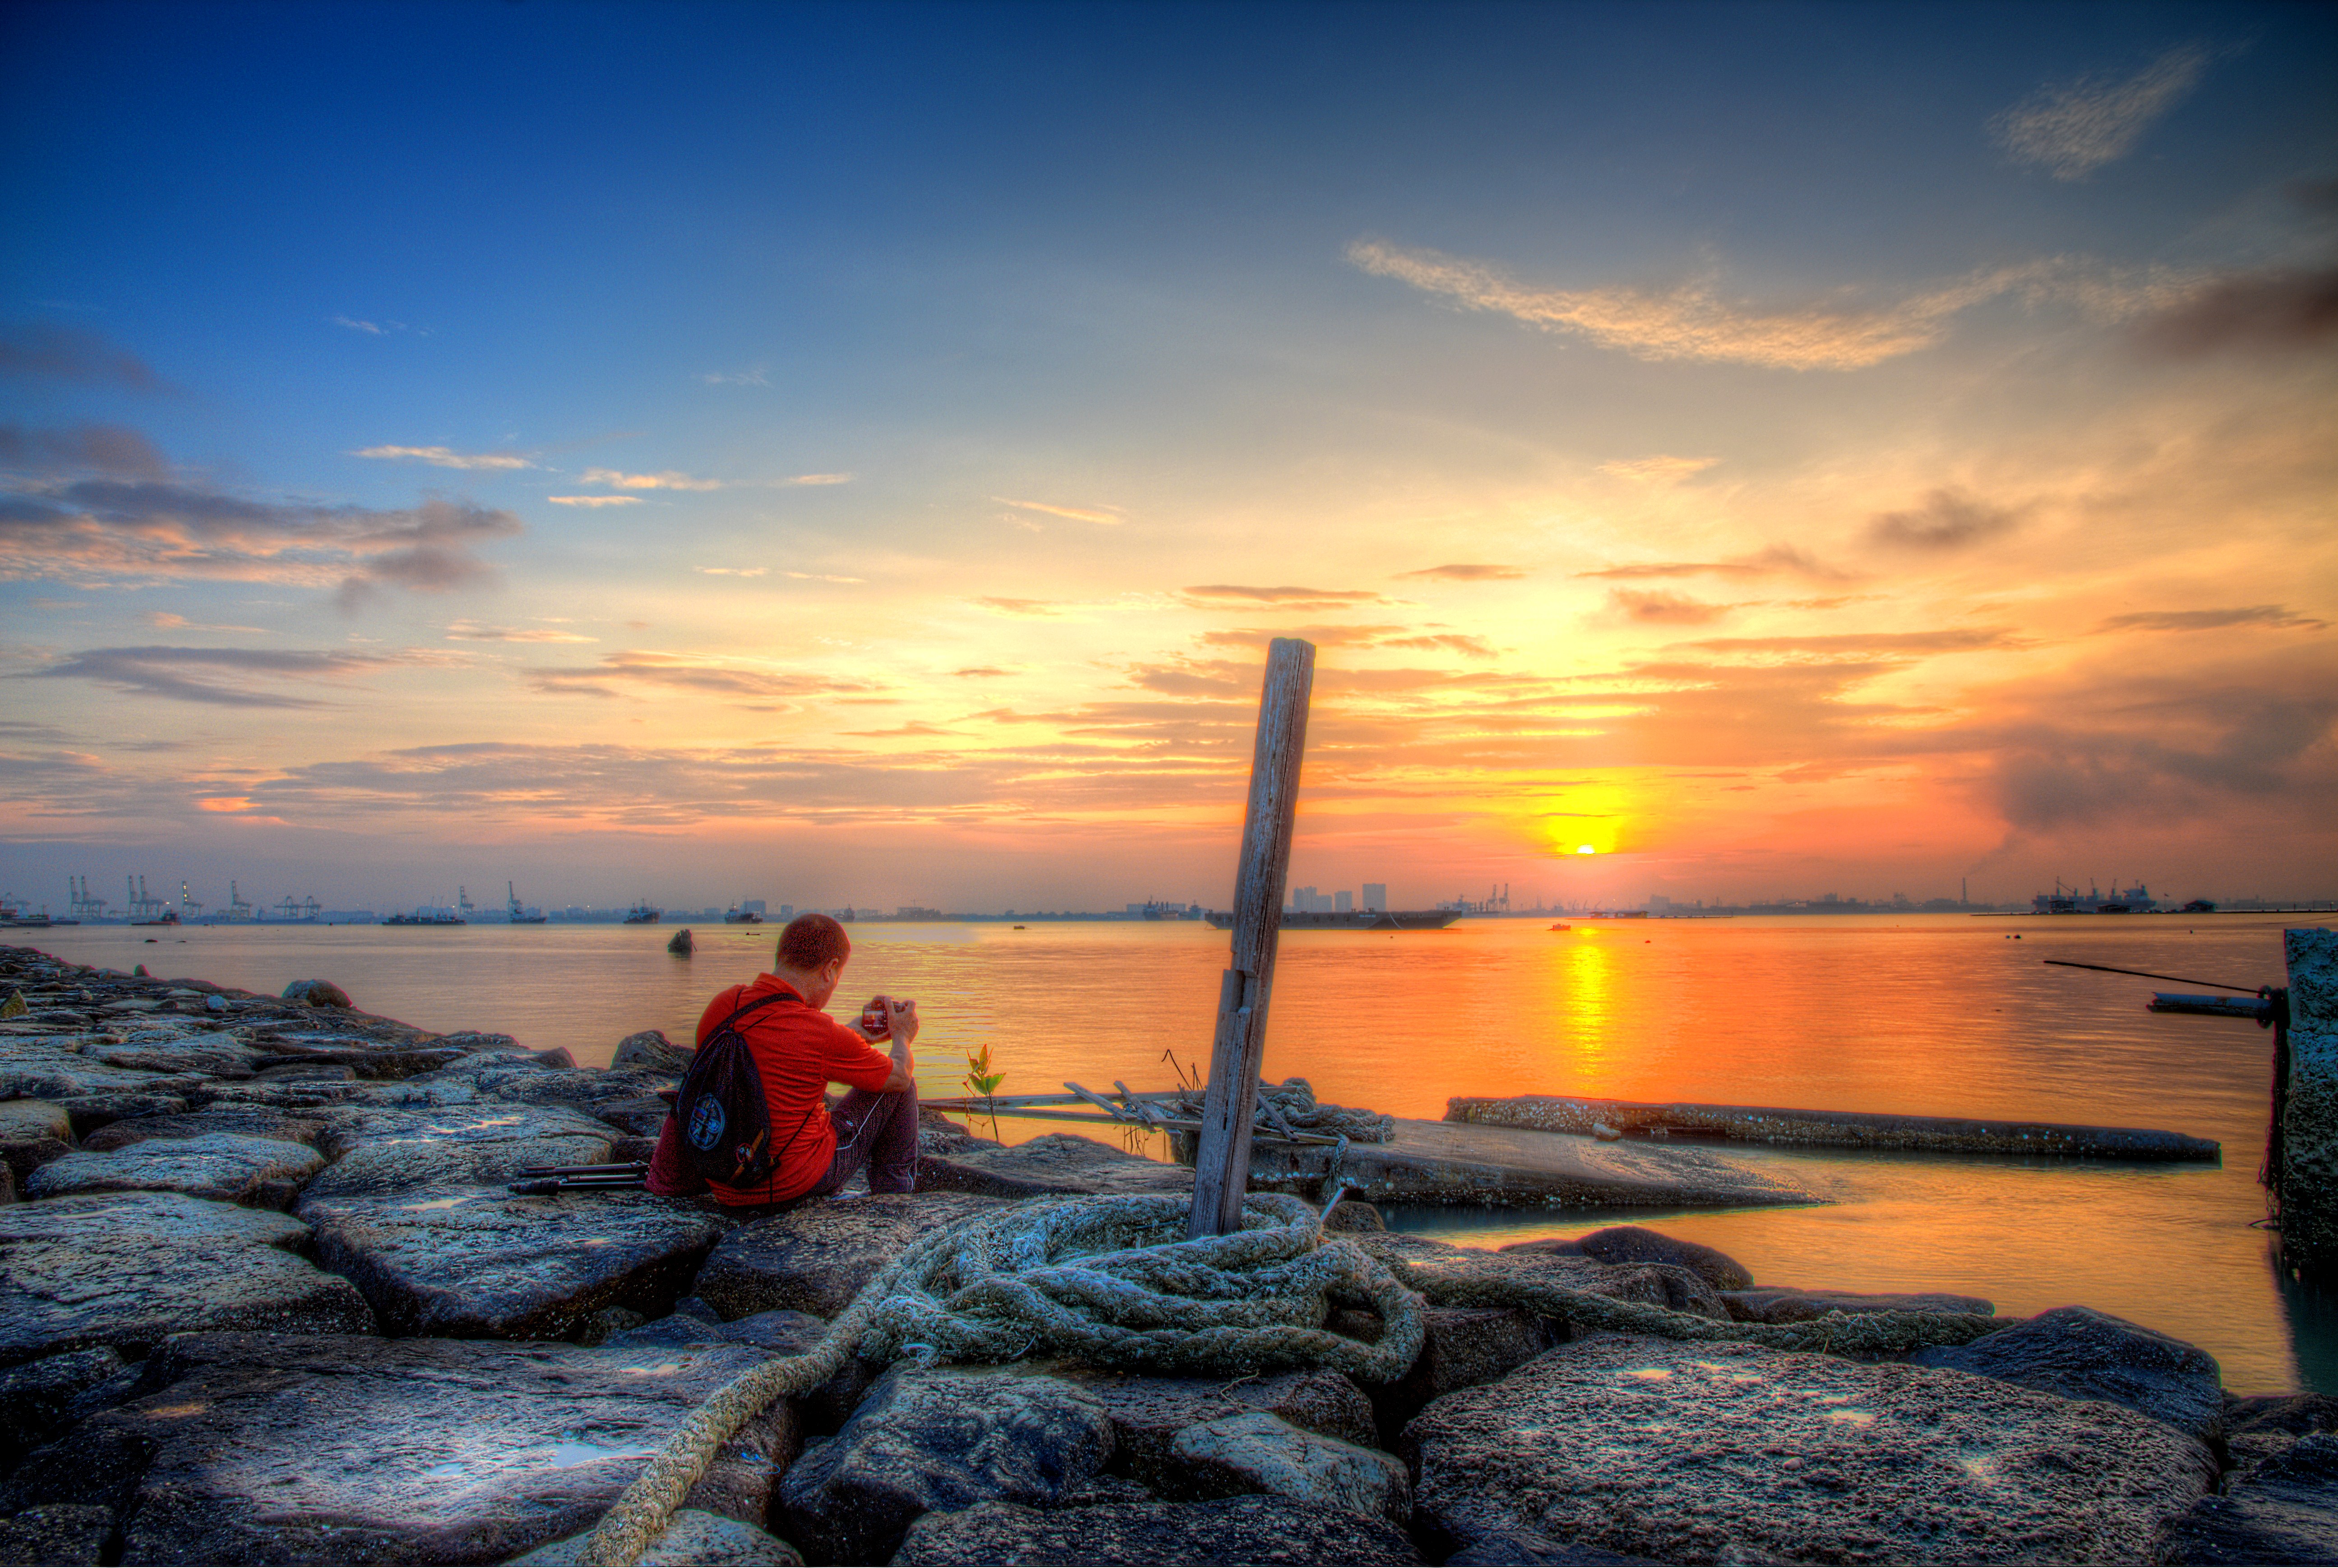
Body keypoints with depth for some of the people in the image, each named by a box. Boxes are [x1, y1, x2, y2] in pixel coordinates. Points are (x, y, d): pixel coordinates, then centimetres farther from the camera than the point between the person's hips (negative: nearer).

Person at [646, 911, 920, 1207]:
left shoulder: (721, 1005, -6)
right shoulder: (822, 1034, -24)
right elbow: (900, 1076, -6)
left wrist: (855, 1034, 23)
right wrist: (903, 1037, 17)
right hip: (800, 1181, -6)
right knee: (899, 1087, 13)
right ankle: (894, 1192, 28)